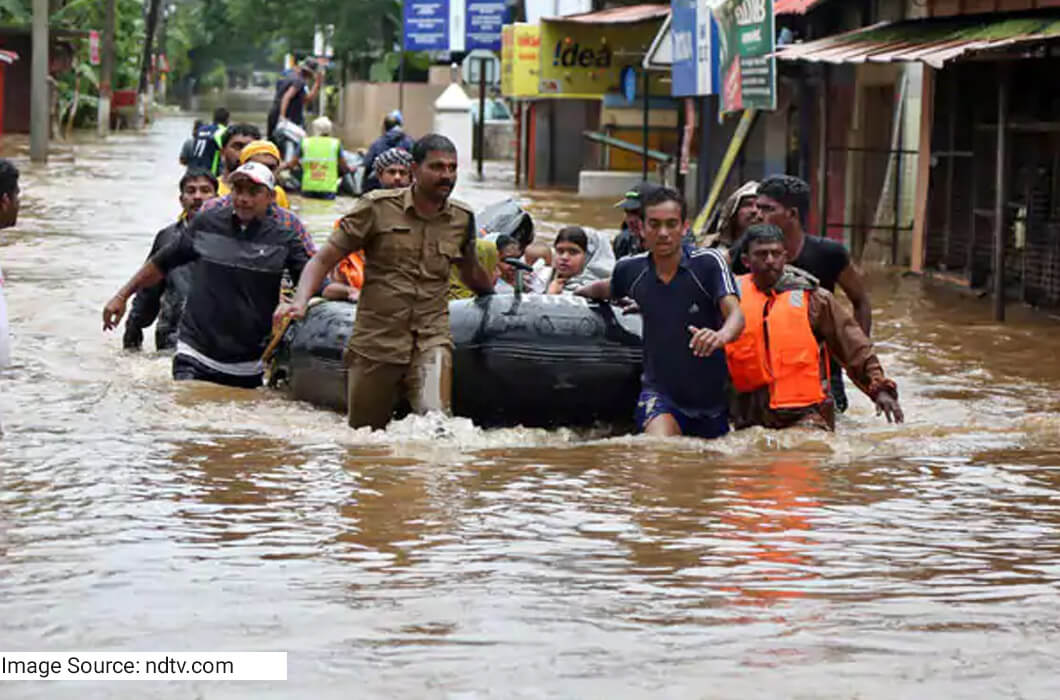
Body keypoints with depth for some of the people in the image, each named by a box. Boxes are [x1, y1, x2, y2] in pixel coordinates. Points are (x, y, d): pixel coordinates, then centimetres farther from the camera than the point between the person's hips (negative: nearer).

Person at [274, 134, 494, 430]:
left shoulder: (462, 219, 7)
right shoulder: (378, 208, -3)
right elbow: (324, 260, -3)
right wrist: (300, 301, -18)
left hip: (431, 339, 1)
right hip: (375, 341, -1)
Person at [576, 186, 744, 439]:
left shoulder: (708, 263, -13)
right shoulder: (631, 270, -2)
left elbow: (735, 314, -27)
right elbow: (607, 289, 23)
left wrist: (721, 336, -49)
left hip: (710, 397, 0)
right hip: (659, 388, 0)